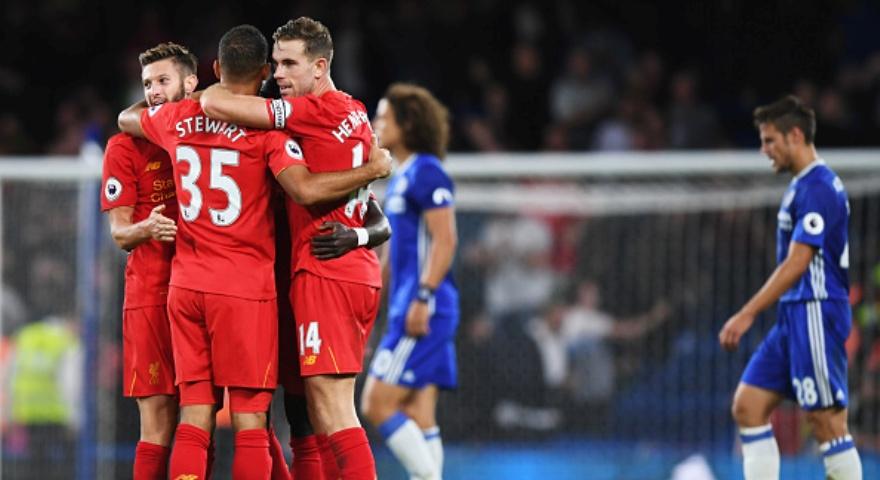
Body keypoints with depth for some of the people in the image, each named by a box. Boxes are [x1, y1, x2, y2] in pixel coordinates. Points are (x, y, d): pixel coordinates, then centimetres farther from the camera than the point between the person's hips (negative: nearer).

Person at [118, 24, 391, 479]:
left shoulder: (177, 119, 8)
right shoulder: (266, 128, -8)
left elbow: (127, 119, 30)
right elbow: (305, 189, -21)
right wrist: (373, 169, -10)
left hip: (185, 284, 5)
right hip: (246, 287, -5)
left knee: (194, 415, 5)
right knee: (249, 418, -3)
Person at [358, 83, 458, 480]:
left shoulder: (425, 173, -9)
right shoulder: (400, 177, 19)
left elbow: (445, 240, -17)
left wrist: (423, 298, -23)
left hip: (424, 309, -10)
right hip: (408, 310, 10)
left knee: (377, 404, -12)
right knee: (418, 418, 5)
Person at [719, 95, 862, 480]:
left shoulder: (818, 188, -14)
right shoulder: (802, 185, 17)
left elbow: (797, 263, -21)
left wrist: (748, 314, -22)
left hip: (816, 315, -10)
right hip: (793, 318, 10)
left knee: (827, 423, -8)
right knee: (748, 406, 5)